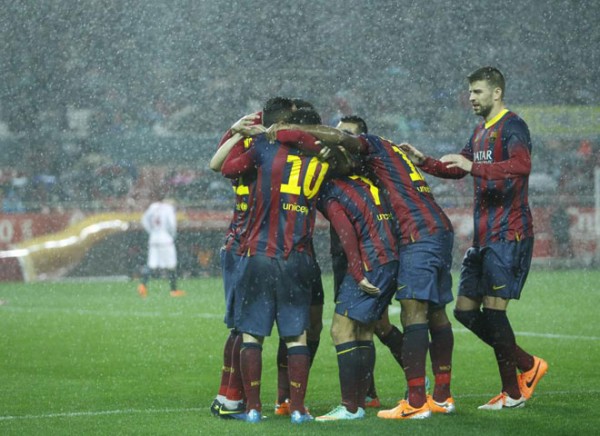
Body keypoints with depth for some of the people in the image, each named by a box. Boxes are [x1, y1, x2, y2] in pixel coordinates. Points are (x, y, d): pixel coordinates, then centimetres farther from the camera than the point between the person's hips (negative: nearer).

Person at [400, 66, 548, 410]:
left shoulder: (512, 127, -10)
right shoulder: (481, 132, 19)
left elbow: (521, 165, -29)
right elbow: (458, 170, 31)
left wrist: (473, 166, -33)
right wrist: (423, 161, 16)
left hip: (509, 235, -9)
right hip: (484, 236, 9)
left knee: (494, 308, -10)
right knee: (466, 310, 6)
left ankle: (513, 392, 0)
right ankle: (528, 365, 18)